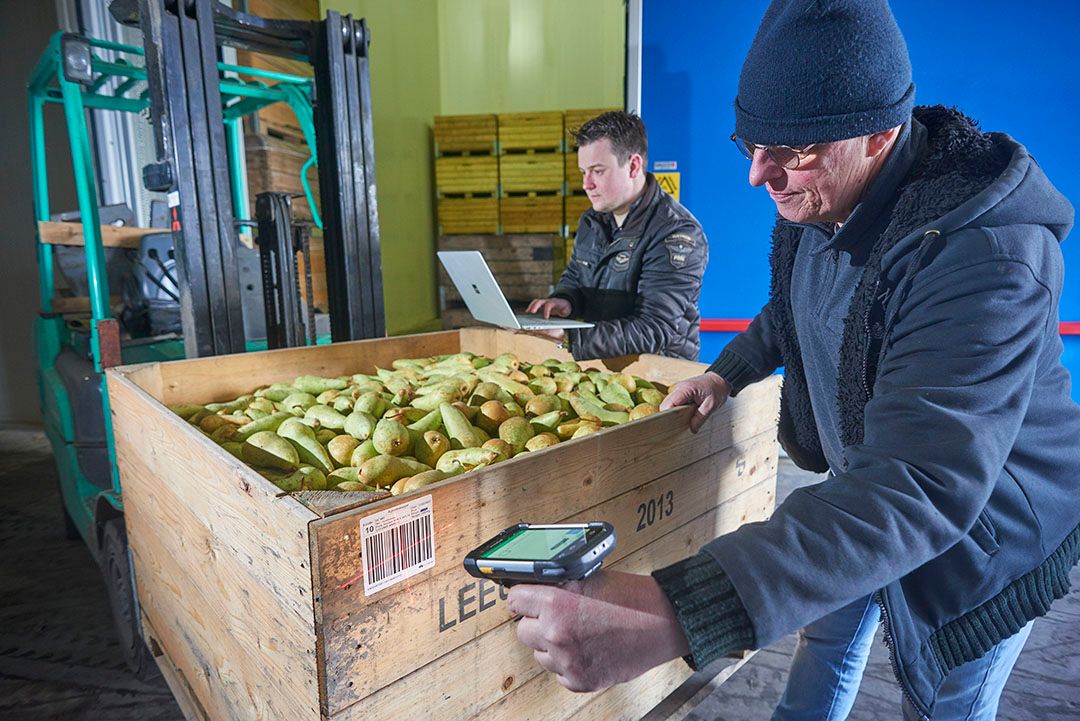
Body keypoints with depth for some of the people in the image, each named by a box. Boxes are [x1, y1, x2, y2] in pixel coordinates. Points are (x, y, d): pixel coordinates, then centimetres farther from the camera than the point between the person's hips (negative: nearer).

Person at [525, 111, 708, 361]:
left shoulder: (678, 234, -17)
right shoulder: (593, 219, 8)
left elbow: (654, 330, -24)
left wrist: (566, 338, -31)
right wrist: (564, 301, -4)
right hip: (596, 363, 7)